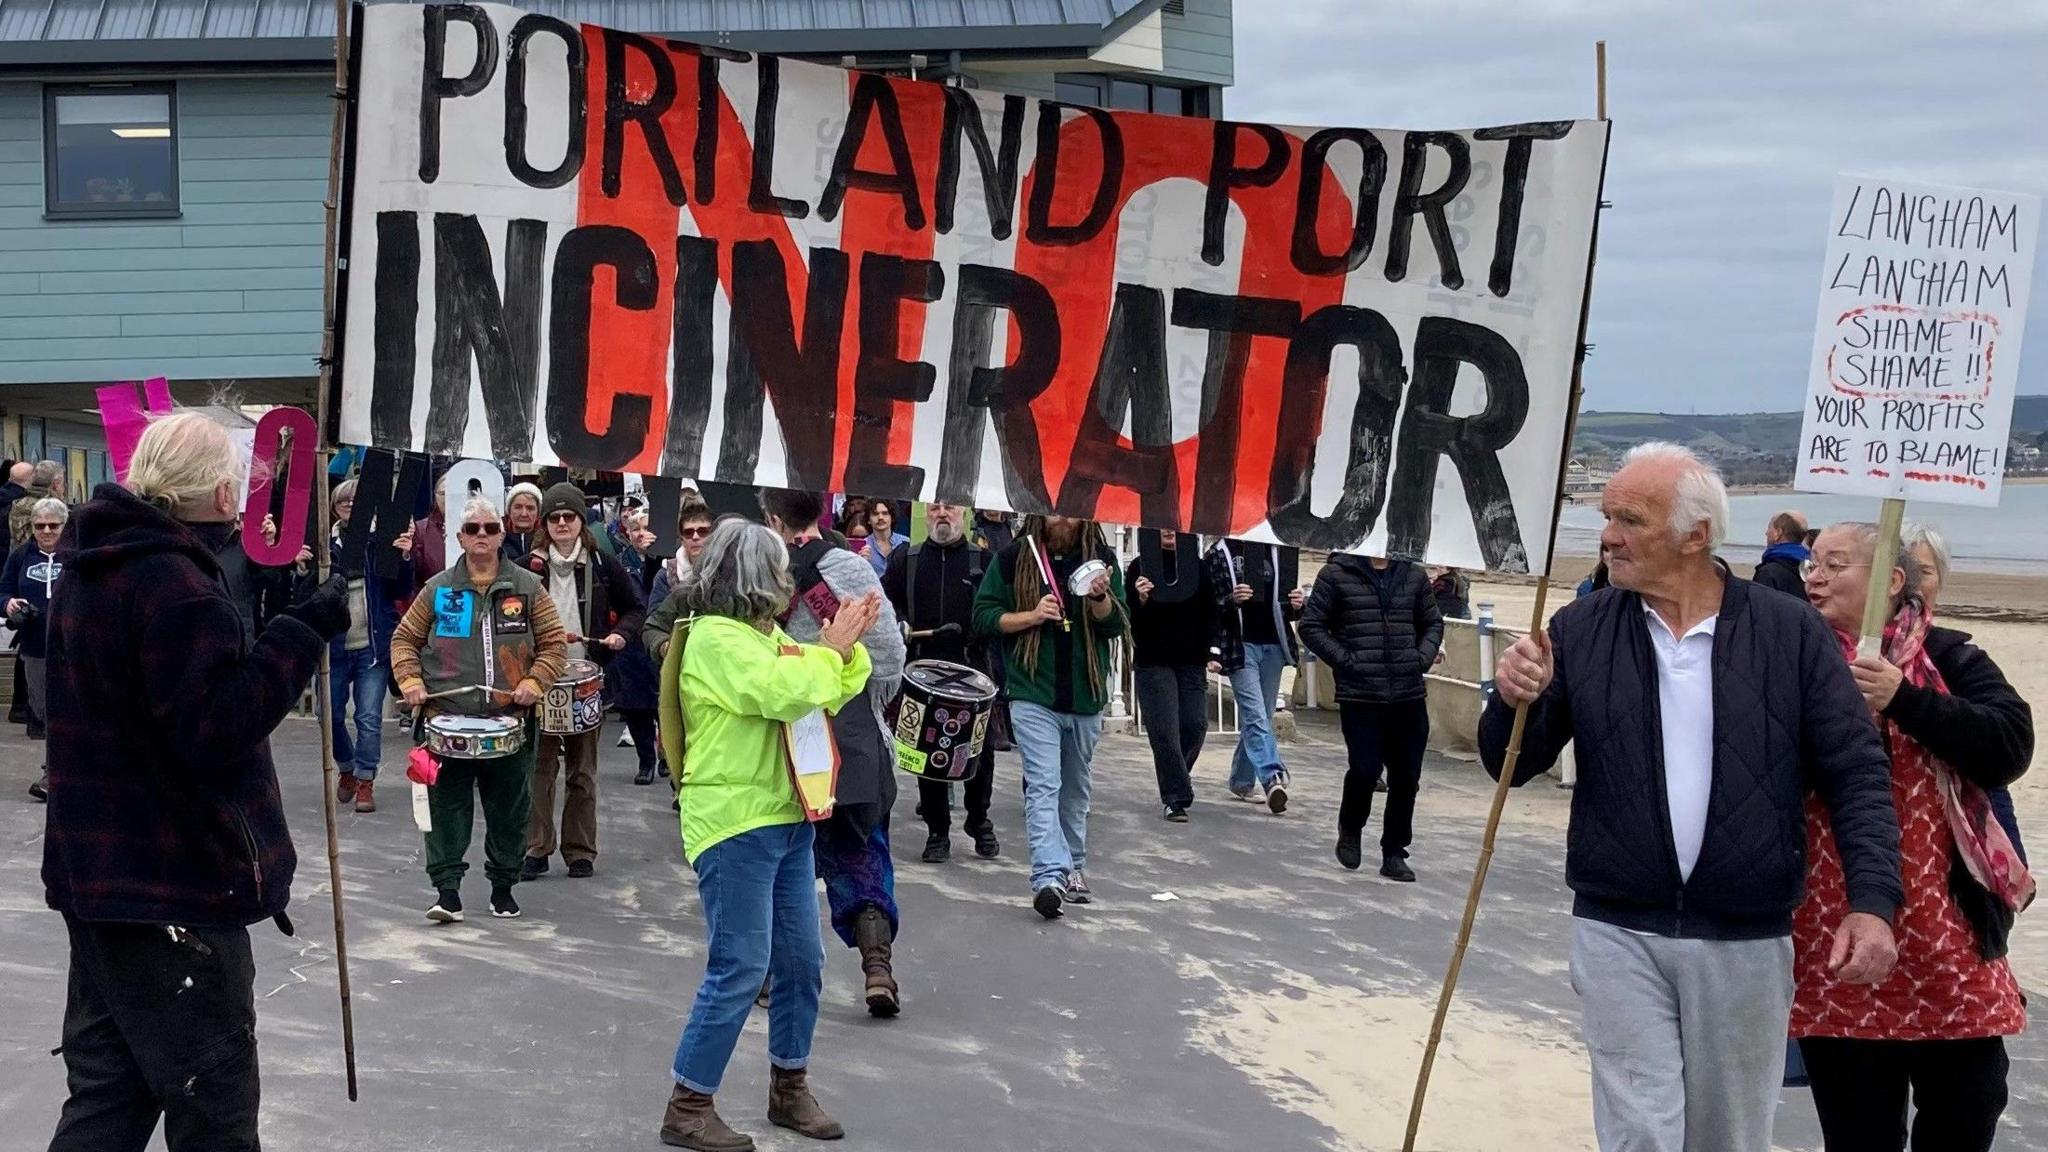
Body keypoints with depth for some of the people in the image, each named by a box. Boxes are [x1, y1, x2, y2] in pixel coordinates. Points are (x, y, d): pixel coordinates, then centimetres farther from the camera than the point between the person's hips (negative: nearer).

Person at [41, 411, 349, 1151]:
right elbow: (219, 728, -26)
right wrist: (304, 629, -23)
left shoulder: (95, 570, 12)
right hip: (174, 890, -10)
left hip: (102, 874, 10)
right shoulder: (172, 584, -20)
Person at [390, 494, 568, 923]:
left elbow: (554, 644, 7)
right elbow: (405, 639, 11)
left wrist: (533, 682, -8)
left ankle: (503, 885, 22)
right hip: (448, 719, 0)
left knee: (509, 809, 8)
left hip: (510, 722, 1)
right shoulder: (438, 589, 6)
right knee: (447, 807, -3)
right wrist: (410, 681, -4)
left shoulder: (527, 588, 5)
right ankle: (446, 889, 1)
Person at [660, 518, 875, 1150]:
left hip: (785, 818, 9)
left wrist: (849, 646, 4)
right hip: (735, 824, -9)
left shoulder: (766, 634, 14)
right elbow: (786, 692, -26)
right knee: (740, 970, -7)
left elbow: (827, 693, 21)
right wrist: (830, 646, -12)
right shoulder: (716, 638, -15)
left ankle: (790, 1088, 26)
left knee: (801, 961, 13)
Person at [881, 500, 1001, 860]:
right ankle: (937, 831, 12)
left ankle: (979, 820, 22)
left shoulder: (984, 560, 8)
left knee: (980, 750, 1)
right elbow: (883, 601, 11)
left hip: (972, 671, -1)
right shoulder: (903, 559, 11)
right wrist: (897, 624, -7)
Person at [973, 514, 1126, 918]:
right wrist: (1031, 616, -14)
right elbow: (983, 615, 1)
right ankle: (1049, 877, -24)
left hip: (1085, 698, 3)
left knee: (1075, 790, 17)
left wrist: (1100, 597, -18)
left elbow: (1117, 625, 3)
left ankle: (1073, 869, 31)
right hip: (1033, 695, -3)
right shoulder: (1013, 558, -1)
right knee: (1043, 786, -15)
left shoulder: (1101, 558, 5)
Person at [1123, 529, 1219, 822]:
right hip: (1153, 662, -3)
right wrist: (1141, 599, -24)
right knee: (1164, 731, -6)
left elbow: (1210, 614, 11)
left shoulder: (1199, 568, 6)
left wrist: (1212, 652, 4)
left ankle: (1176, 776, 27)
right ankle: (1175, 798, 2)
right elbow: (1132, 618, -4)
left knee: (1195, 724, -1)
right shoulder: (1140, 568, -2)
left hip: (1192, 662, 3)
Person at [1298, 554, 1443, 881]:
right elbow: (1311, 626, -1)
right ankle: (1350, 829, 19)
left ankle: (1394, 853, 19)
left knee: (1406, 776, 4)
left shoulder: (1413, 576, 11)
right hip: (1359, 695, -4)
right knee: (1366, 769, -12)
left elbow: (1433, 623, 22)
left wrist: (1422, 659, 4)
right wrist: (1346, 662, -9)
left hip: (1409, 695, 4)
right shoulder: (1337, 574, -1)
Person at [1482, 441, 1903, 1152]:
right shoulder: (1578, 632, 0)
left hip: (1747, 942, 0)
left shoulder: (1791, 634, -3)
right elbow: (1512, 767, 3)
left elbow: (1856, 774, -1)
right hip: (1617, 935, 0)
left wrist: (1873, 900, -13)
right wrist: (1515, 703, -19)